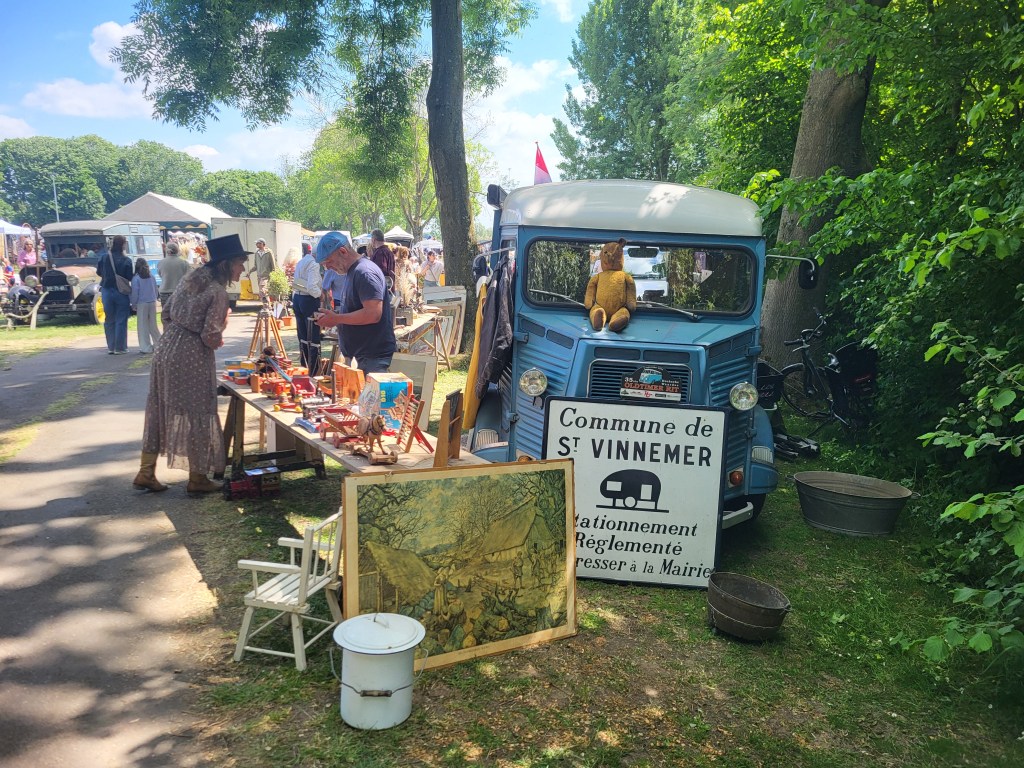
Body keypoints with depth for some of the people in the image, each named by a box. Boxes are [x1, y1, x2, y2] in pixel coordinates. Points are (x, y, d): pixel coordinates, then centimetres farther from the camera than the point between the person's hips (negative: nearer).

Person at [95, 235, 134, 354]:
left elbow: (99, 272, 8)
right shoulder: (126, 261, -13)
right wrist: (135, 273, 8)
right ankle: (120, 348, 5)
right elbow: (130, 277, -10)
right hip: (121, 292, -3)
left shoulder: (103, 257, -3)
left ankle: (110, 347, 16)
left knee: (109, 320, 13)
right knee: (121, 321, 4)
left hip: (106, 291, 3)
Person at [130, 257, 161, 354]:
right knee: (153, 324, 14)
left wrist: (133, 304, 4)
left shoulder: (136, 279, -10)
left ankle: (145, 348, 1)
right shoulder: (152, 277, 3)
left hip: (142, 303, -4)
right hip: (152, 303, 4)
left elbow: (134, 294, -8)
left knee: (143, 326, 1)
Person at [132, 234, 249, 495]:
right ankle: (197, 479, 16)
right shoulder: (217, 292, -16)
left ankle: (146, 473, 23)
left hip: (166, 349, 8)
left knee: (161, 410, 15)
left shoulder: (192, 278, 8)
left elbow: (167, 312, 14)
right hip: (192, 358, -8)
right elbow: (211, 337, -20)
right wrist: (219, 339, 1)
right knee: (197, 415, 4)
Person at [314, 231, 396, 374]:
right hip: (364, 355, 10)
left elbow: (373, 314, -26)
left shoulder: (365, 272, -16)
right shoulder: (353, 272, 16)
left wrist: (336, 319, -18)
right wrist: (332, 318, 7)